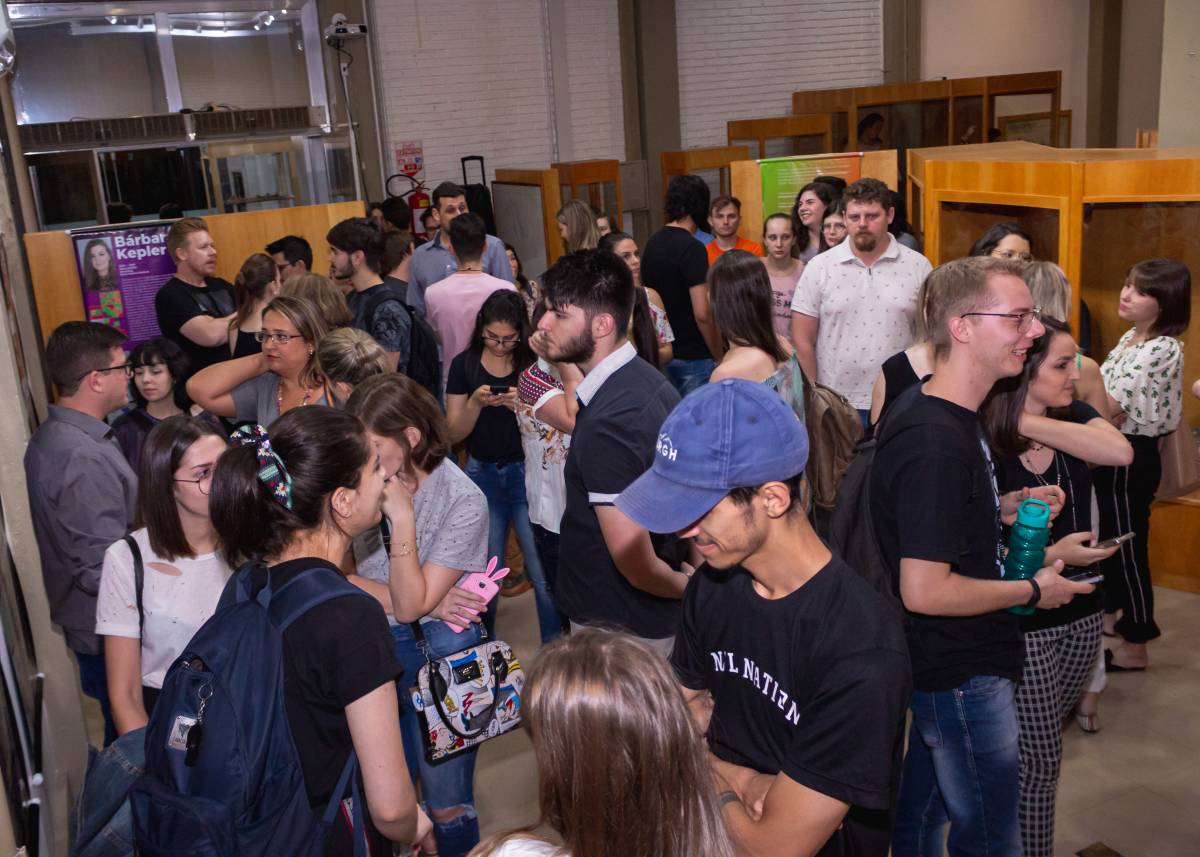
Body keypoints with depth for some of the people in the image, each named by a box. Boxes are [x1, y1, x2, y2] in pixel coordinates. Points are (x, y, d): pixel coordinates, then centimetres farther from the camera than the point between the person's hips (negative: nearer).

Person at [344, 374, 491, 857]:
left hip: (438, 655, -3)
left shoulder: (462, 502, -19)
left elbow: (411, 605, -20)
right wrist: (426, 602, -17)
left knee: (445, 804, 7)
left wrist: (402, 518, -28)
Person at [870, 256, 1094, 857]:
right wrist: (1035, 591, -17)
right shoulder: (937, 442, -30)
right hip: (963, 673, -9)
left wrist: (1003, 508, 2)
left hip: (938, 664, 9)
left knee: (923, 809, 25)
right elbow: (924, 591, -31)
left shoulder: (926, 404, 2)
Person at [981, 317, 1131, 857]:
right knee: (1039, 756, 2)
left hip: (1081, 614, 6)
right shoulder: (984, 445, -19)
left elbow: (1122, 452, -23)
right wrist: (1052, 554, -25)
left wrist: (1033, 424, -25)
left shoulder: (1074, 418, -1)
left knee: (1037, 742, 22)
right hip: (1020, 623, -6)